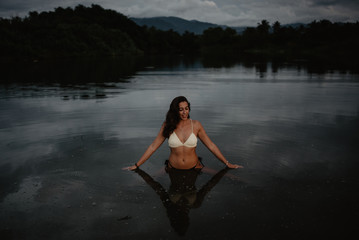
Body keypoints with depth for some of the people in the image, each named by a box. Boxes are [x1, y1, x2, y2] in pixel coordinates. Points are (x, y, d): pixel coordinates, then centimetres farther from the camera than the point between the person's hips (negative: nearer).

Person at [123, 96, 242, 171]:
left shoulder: (196, 125, -3)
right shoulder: (168, 126, -4)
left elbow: (211, 146, 3)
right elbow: (153, 147, 2)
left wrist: (227, 163, 3)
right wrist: (136, 165, 1)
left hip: (194, 168, 0)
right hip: (173, 169, 1)